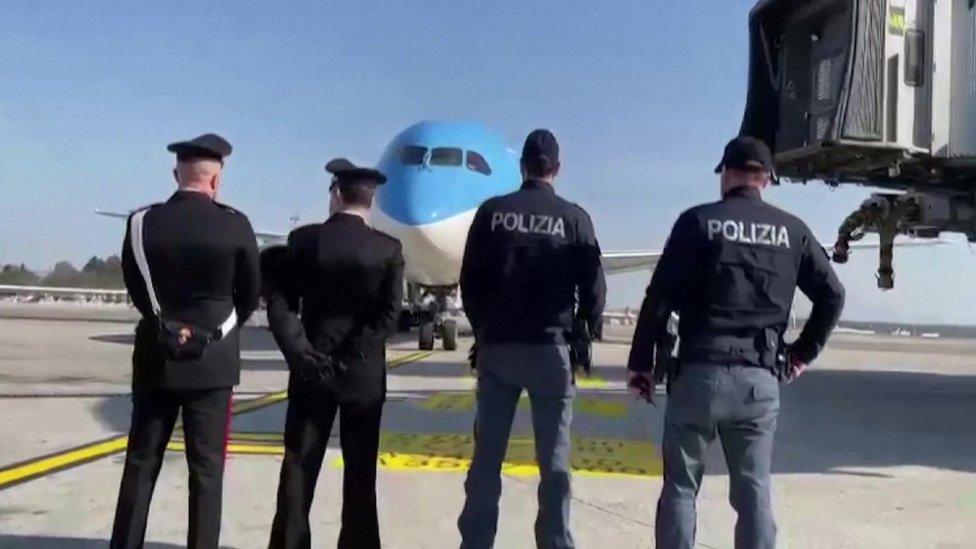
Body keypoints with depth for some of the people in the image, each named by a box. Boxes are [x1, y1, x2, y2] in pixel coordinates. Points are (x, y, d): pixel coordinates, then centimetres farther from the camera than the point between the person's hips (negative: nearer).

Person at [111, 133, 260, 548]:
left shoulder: (141, 223, -4)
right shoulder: (235, 225, -9)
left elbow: (136, 291, 7)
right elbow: (251, 294, 2)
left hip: (156, 358, 2)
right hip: (213, 362, -2)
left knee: (141, 464, 11)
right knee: (206, 468, 5)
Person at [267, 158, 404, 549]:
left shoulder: (304, 239, -2)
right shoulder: (389, 248, -3)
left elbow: (279, 302, -7)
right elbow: (389, 314, -11)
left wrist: (300, 353, -10)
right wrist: (352, 355, -10)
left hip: (311, 371, 0)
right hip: (364, 375, 0)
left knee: (298, 469, 7)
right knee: (360, 472, 7)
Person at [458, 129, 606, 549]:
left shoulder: (492, 212, 1)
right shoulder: (573, 218, -1)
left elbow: (470, 282, 3)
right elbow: (593, 289, -2)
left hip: (497, 348, 1)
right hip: (551, 349, -1)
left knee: (487, 456, 7)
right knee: (553, 461, 5)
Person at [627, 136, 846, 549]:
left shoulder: (698, 221, -1)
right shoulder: (791, 230, 9)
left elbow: (660, 295, -6)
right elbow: (832, 294, 11)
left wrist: (641, 360, 2)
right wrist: (804, 352, 19)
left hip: (699, 372, -2)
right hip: (760, 380, 3)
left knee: (680, 487, 8)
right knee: (754, 493, 10)